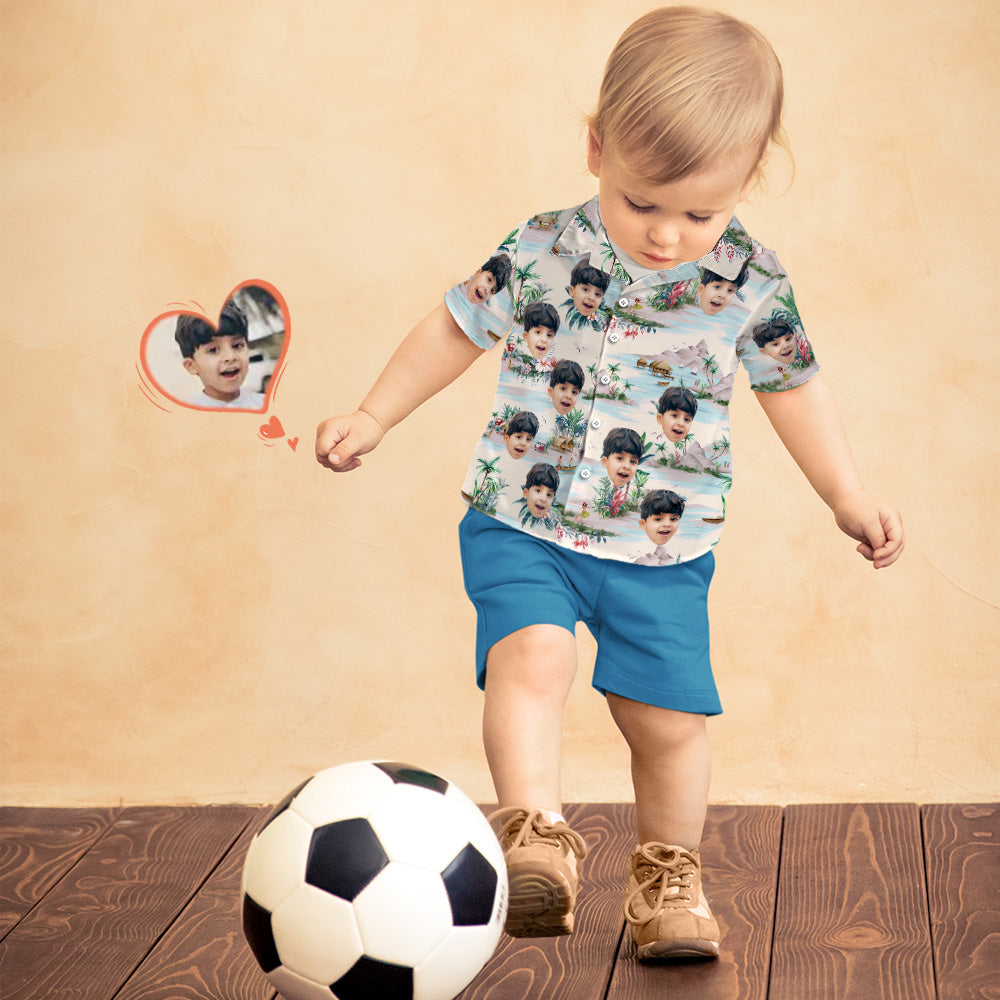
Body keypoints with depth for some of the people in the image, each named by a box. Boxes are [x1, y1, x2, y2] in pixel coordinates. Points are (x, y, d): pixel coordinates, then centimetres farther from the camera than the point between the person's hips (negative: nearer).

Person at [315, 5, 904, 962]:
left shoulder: (751, 281, -7)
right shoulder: (540, 252, -9)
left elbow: (792, 388, 10)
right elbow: (456, 330, 8)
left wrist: (848, 496, 12)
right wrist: (371, 417, 9)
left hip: (663, 549, 1)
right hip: (524, 527, -1)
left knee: (668, 715, 7)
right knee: (531, 652, -26)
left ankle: (667, 872, 28)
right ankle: (535, 836, -24)